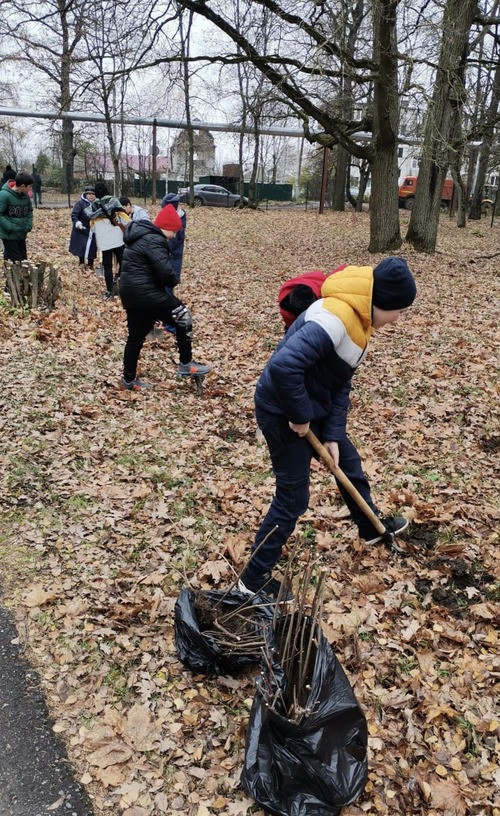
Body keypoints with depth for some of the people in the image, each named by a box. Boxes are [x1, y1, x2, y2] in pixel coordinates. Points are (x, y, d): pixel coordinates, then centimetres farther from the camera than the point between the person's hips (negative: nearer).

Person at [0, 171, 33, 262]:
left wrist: (29, 225, 1)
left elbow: (30, 212, 16)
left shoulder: (25, 196, 2)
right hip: (9, 235, -7)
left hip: (22, 235, 7)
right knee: (16, 261, -6)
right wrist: (10, 228, -21)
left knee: (23, 260, 12)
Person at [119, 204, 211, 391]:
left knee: (136, 335, 16)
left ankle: (129, 379, 24)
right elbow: (165, 271, -25)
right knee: (183, 317, -4)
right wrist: (172, 282, -2)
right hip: (145, 292, -10)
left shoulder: (141, 235, 18)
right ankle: (186, 364, 1)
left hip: (131, 292, 10)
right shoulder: (154, 240, -15)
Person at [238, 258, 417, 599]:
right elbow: (283, 366, -40)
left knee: (348, 462, 26)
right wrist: (300, 417, -25)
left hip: (312, 407, 10)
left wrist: (333, 435, 2)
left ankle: (372, 527, 52)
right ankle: (254, 578, 17)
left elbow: (340, 384, 7)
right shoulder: (336, 317, -29)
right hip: (283, 412, -10)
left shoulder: (359, 319, 5)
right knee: (293, 498, 0)